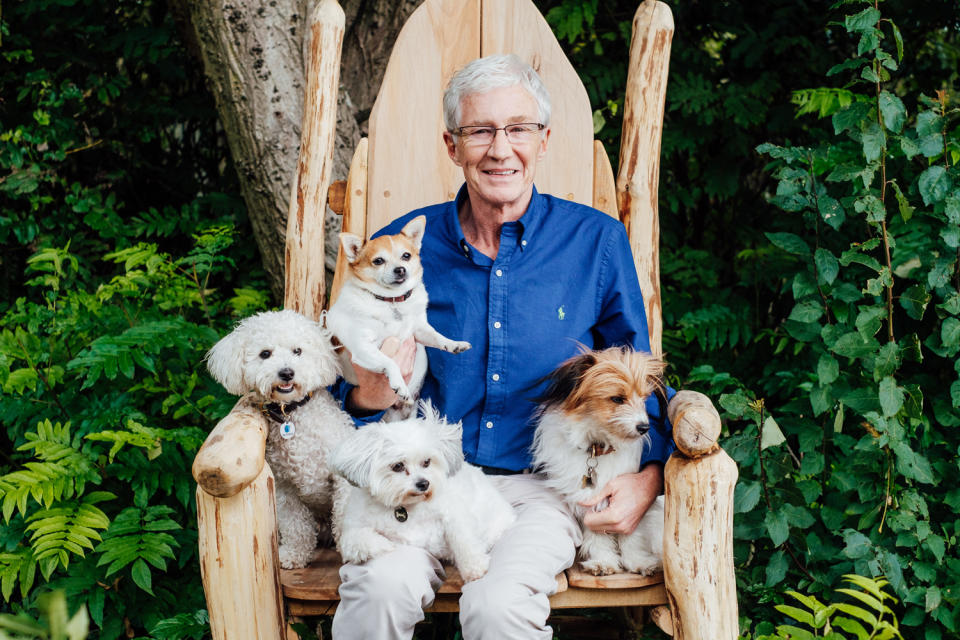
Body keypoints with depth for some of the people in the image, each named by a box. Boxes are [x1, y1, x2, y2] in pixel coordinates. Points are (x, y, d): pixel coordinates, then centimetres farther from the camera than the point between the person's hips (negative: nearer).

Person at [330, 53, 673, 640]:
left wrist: (650, 473, -7)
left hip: (540, 485, 0)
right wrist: (368, 399, -11)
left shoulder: (596, 241, 4)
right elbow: (355, 392, 14)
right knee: (382, 586, -30)